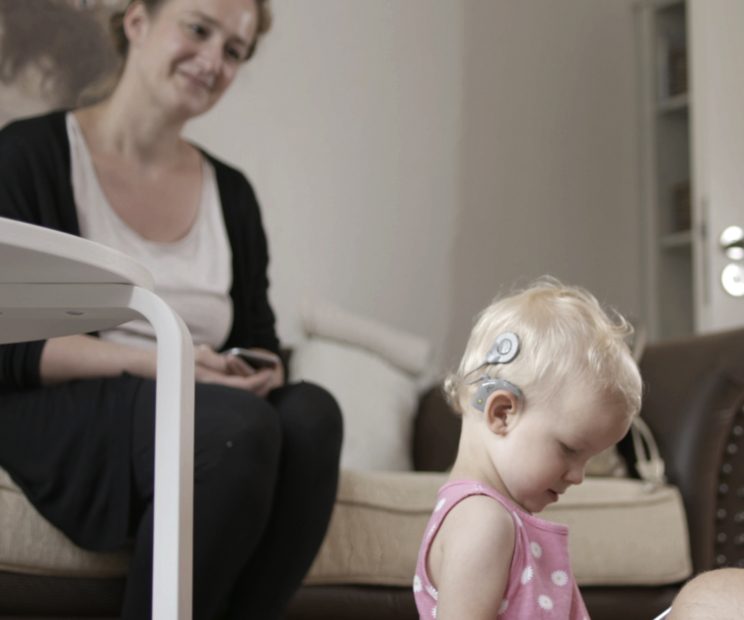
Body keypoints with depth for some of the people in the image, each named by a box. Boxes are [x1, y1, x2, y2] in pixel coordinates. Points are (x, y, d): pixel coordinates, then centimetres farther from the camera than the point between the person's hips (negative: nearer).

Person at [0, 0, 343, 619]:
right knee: (237, 423, -35)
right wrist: (148, 364, -18)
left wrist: (259, 375, -5)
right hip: (58, 419, -5)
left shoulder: (231, 193, 20)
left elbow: (261, 343, 20)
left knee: (311, 409, -29)